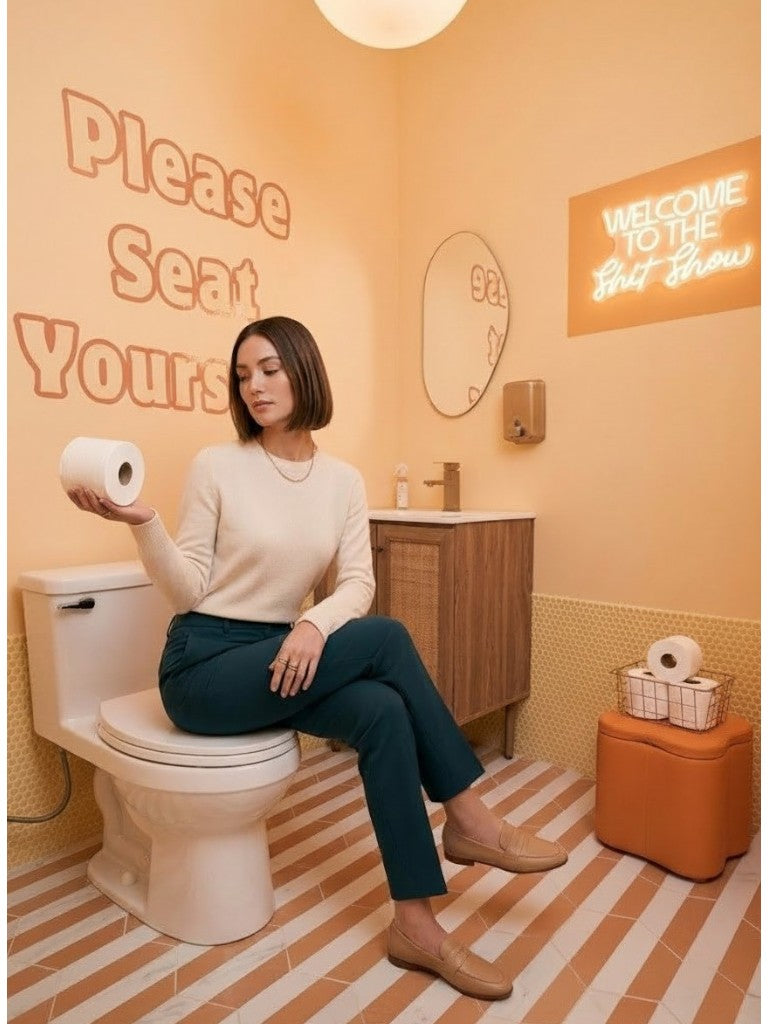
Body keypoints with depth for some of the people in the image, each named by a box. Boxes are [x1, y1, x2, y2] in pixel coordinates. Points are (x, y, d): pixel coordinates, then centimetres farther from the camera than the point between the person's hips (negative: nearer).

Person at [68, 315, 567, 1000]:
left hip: (285, 657, 4)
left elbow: (358, 584, -4)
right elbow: (188, 591, -8)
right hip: (203, 666, -4)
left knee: (382, 712, -25)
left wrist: (316, 622, -24)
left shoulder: (344, 481, 4)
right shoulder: (217, 465, -7)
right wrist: (142, 523, -23)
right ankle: (467, 817, -7)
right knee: (385, 638, -23)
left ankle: (416, 925, -6)